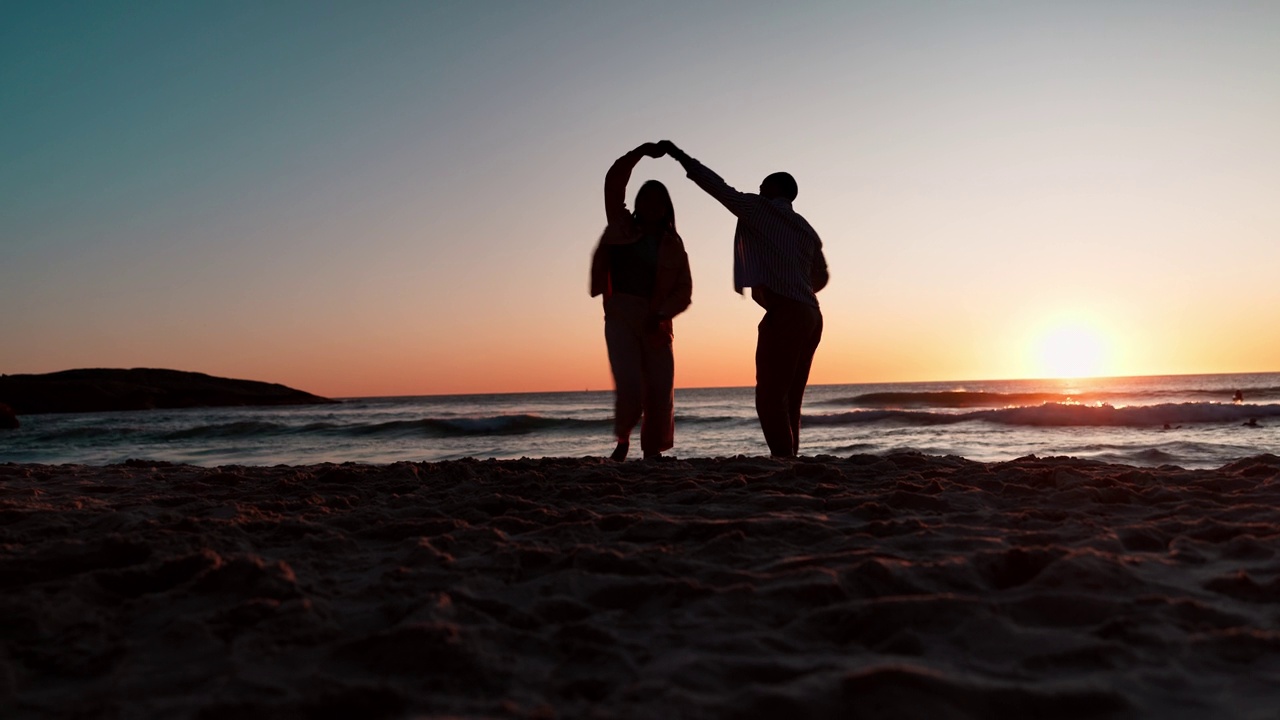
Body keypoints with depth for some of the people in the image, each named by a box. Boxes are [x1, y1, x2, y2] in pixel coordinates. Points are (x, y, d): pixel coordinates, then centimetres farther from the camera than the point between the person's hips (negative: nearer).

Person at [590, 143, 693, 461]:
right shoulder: (622, 227, 8)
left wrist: (660, 315, -15)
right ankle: (623, 439, 12)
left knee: (660, 393, -2)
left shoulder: (673, 245, 8)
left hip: (655, 323, 2)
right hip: (620, 315, -2)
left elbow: (684, 292, 1)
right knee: (629, 385, -13)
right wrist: (640, 152, -10)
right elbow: (613, 183, -3)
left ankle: (652, 451, 10)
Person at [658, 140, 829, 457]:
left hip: (784, 314, -8)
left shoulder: (762, 210, 4)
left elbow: (720, 188, 0)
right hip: (809, 316, 8)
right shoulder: (805, 229, 24)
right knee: (788, 400, 8)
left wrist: (679, 155, 7)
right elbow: (821, 277, 31)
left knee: (770, 398, -10)